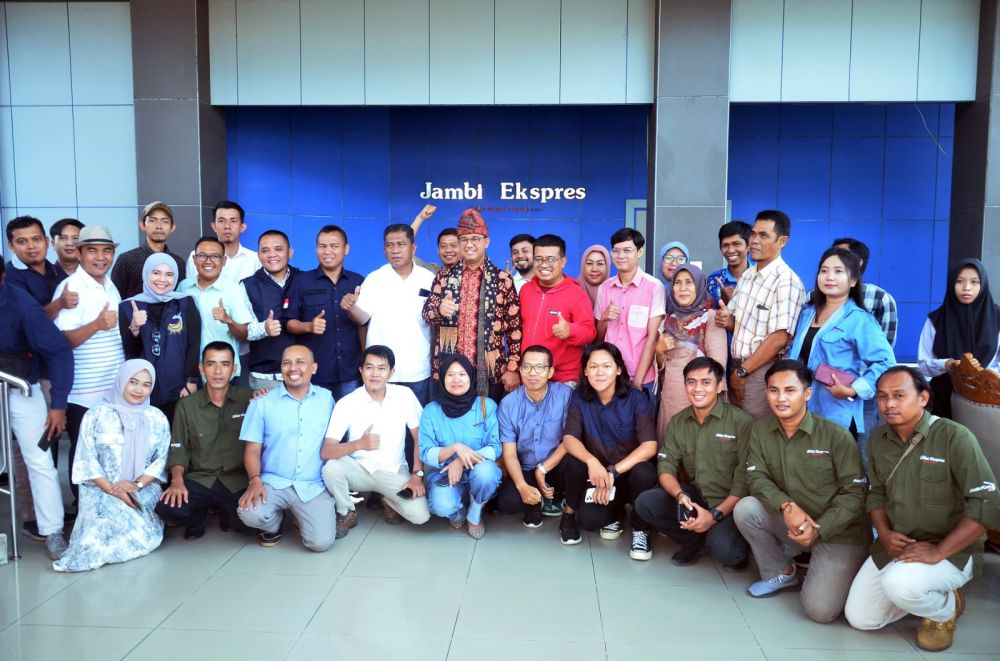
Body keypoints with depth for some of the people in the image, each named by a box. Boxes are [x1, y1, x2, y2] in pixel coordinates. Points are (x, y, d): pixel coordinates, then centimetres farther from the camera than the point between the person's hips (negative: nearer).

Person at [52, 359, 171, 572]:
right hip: (102, 491, -2)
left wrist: (137, 484, -14)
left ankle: (92, 550, -8)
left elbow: (162, 459, 3)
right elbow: (87, 461, -4)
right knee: (121, 529, -33)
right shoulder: (96, 415, 0)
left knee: (148, 536, -26)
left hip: (144, 491, 3)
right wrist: (113, 490, -15)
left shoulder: (158, 419, 7)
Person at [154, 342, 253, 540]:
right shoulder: (186, 405, 5)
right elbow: (178, 449, 5)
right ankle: (198, 516, 9)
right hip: (200, 480, 1)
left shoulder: (249, 399, -1)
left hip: (238, 481, -1)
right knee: (166, 507, -29)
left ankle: (227, 513, 8)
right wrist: (177, 480, -12)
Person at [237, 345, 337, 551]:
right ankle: (273, 523, 8)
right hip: (273, 483, 0)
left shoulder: (327, 399, 5)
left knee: (321, 542, -18)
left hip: (314, 486, 1)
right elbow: (252, 449, 2)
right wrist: (255, 480, -15)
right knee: (250, 514, -31)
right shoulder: (262, 402, 1)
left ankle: (299, 516, 18)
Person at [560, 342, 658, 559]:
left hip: (629, 472, 0)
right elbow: (569, 439, -15)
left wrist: (613, 471, -32)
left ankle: (640, 530, -6)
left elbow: (649, 446, -21)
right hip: (598, 474, 0)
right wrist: (592, 461, -36)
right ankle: (614, 515, 8)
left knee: (644, 472, -35)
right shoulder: (579, 398, -7)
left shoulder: (637, 399, -13)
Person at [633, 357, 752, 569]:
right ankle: (695, 540, 4)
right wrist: (680, 495, -23)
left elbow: (745, 479, -15)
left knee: (723, 548, -32)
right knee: (645, 502, -16)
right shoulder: (677, 422, 4)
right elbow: (666, 467, -1)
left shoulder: (741, 421, -14)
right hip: (693, 496, 5)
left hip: (730, 504, -5)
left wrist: (716, 514, -23)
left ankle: (736, 547, 7)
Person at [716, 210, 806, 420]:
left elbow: (779, 339, -21)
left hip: (761, 372, -7)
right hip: (738, 368, 8)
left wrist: (743, 371, -14)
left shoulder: (786, 281, -16)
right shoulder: (747, 275, 10)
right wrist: (725, 320, -7)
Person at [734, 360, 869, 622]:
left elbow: (854, 493, -12)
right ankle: (781, 573, 3)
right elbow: (756, 477, -8)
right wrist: (787, 506, -27)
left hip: (838, 531, -4)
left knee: (820, 610, -21)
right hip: (791, 522, 4)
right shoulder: (760, 430, -2)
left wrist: (819, 529, -23)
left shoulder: (837, 436, -14)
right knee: (745, 508, -23)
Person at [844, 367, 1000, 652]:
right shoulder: (879, 440, 3)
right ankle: (925, 595, 24)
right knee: (859, 618, 2)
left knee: (899, 584, -35)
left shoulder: (955, 437, -19)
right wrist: (884, 534, -6)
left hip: (952, 550, -6)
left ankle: (945, 610, 0)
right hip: (894, 546, 7)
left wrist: (938, 551, -26)